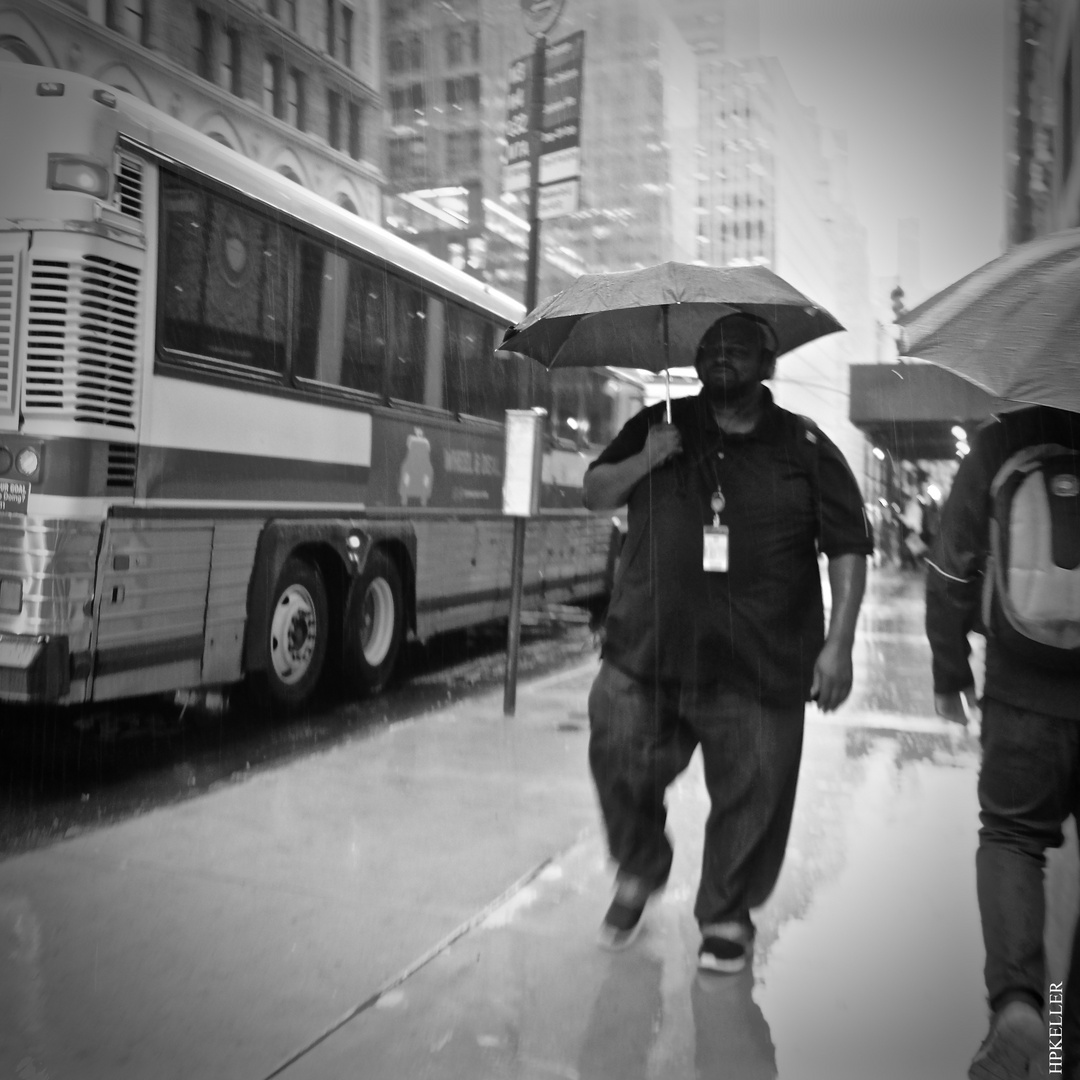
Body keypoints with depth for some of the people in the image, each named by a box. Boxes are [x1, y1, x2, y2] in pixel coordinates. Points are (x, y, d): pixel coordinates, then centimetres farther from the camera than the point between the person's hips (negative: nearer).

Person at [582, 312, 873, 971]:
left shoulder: (806, 447, 4)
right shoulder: (661, 426, 11)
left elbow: (849, 547, 3)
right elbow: (595, 494, 13)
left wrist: (839, 644, -6)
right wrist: (644, 460, -7)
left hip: (759, 669, -1)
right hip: (644, 652, 2)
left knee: (752, 799, 4)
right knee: (620, 771, 4)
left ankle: (727, 917, 28)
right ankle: (639, 874, 34)